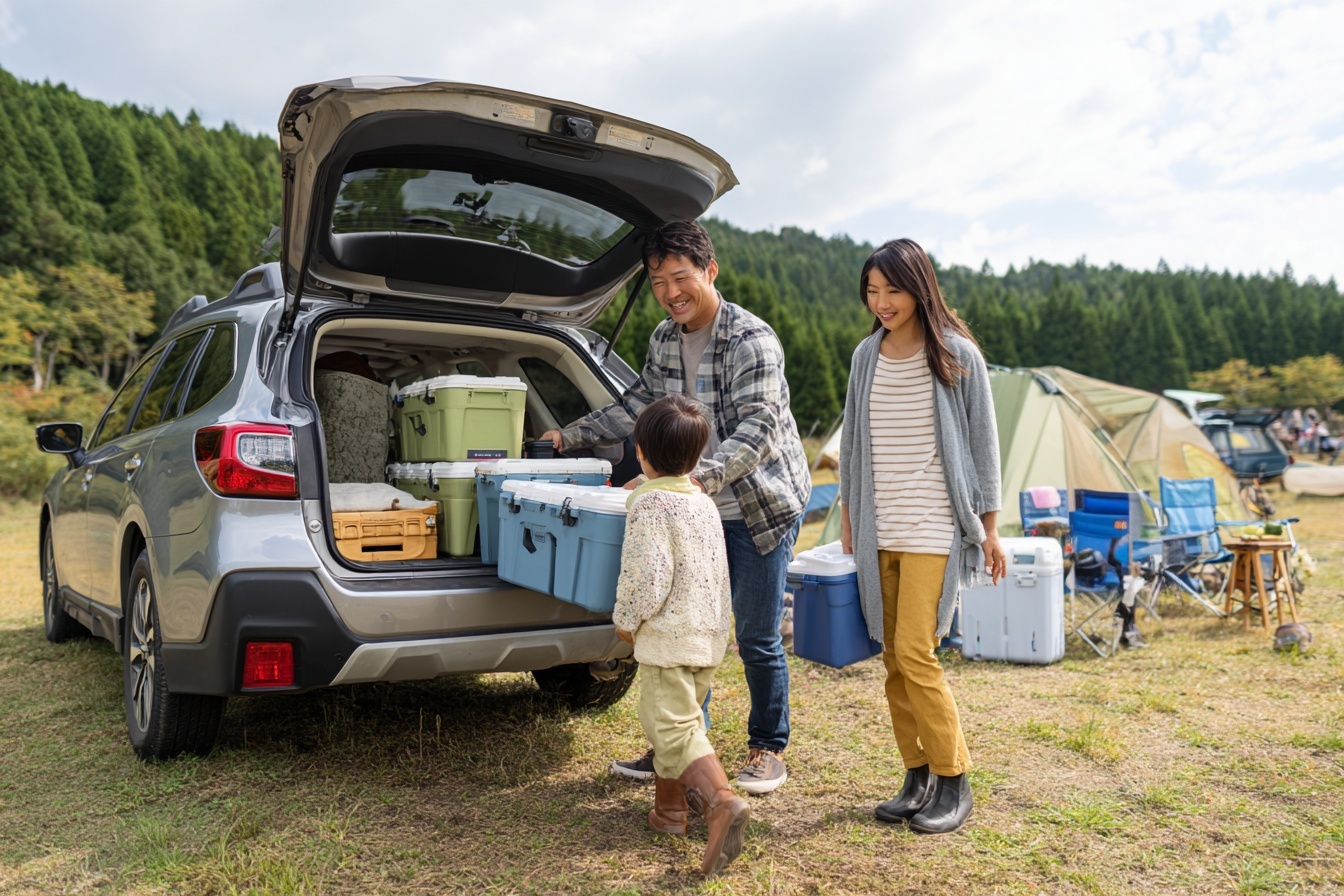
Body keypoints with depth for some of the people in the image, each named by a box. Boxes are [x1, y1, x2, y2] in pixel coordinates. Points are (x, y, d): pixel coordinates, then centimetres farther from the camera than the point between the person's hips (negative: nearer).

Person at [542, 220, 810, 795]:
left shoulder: (752, 340, -20)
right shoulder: (663, 340, 3)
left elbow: (757, 429, -30)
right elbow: (639, 404, 18)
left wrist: (697, 476, -44)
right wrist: (573, 435, 17)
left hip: (763, 506, -6)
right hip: (699, 509, 6)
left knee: (756, 638, 2)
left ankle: (768, 750, 23)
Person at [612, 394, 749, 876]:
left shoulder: (649, 503, -16)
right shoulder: (705, 502, 11)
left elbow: (649, 576, -21)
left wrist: (626, 619, -8)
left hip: (668, 635, -9)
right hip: (709, 634, 9)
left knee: (673, 728, -7)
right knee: (675, 721, 20)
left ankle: (723, 802, -23)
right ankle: (669, 808, 30)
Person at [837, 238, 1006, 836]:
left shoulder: (957, 355, -3)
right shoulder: (867, 356, 9)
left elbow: (983, 442, 0)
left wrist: (989, 527, -1)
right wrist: (848, 516, 17)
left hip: (934, 529, -5)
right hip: (878, 531, 5)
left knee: (915, 653, -10)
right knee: (892, 658, 7)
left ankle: (953, 781, 8)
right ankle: (917, 777, 20)